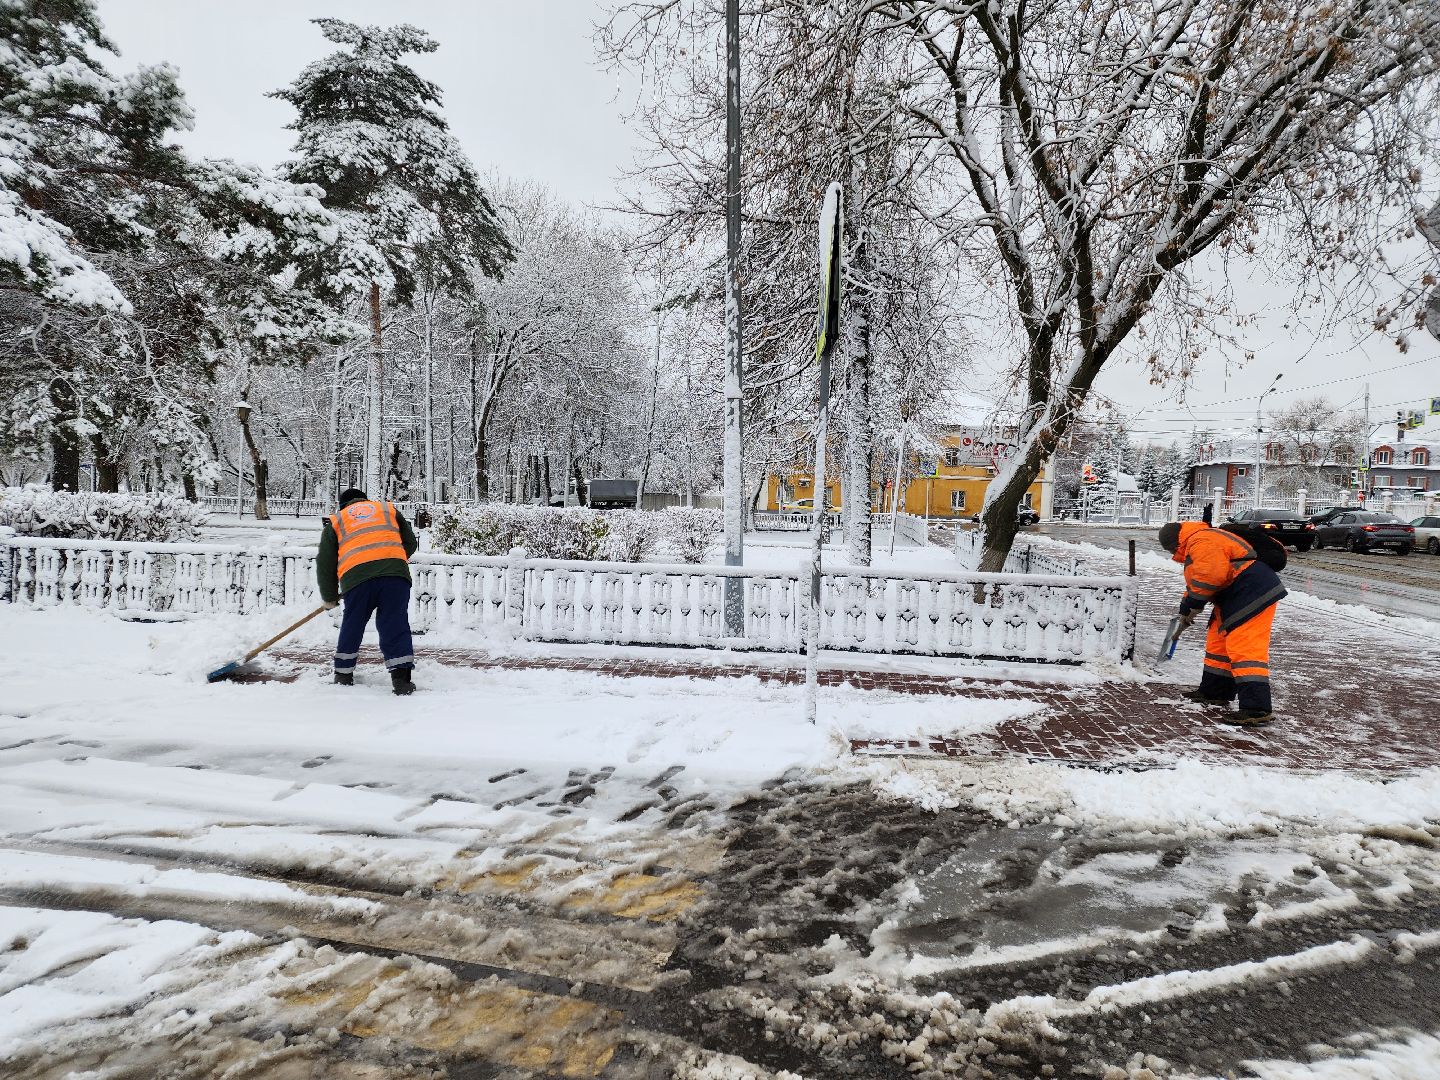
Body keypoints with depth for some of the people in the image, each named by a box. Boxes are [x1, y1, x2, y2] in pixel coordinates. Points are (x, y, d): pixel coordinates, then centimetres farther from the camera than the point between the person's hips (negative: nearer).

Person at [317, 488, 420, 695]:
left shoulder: (335, 522, 28)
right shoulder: (388, 509, 29)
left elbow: (325, 563, 23)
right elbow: (411, 543, 26)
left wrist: (329, 597, 32)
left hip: (356, 575, 0)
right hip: (394, 571, 0)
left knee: (352, 625, 18)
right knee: (395, 624, 2)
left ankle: (343, 673, 28)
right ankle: (401, 677, -6)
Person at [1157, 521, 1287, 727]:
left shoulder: (1201, 542, -16)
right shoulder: (1199, 544, 22)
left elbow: (1211, 575, -29)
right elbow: (1197, 581, 33)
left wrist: (1194, 604, -15)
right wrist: (1186, 609, 36)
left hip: (1252, 594, -12)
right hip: (1235, 599, 12)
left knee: (1245, 649, -17)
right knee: (1219, 644, 19)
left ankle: (1257, 710, -21)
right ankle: (1214, 692, 30)